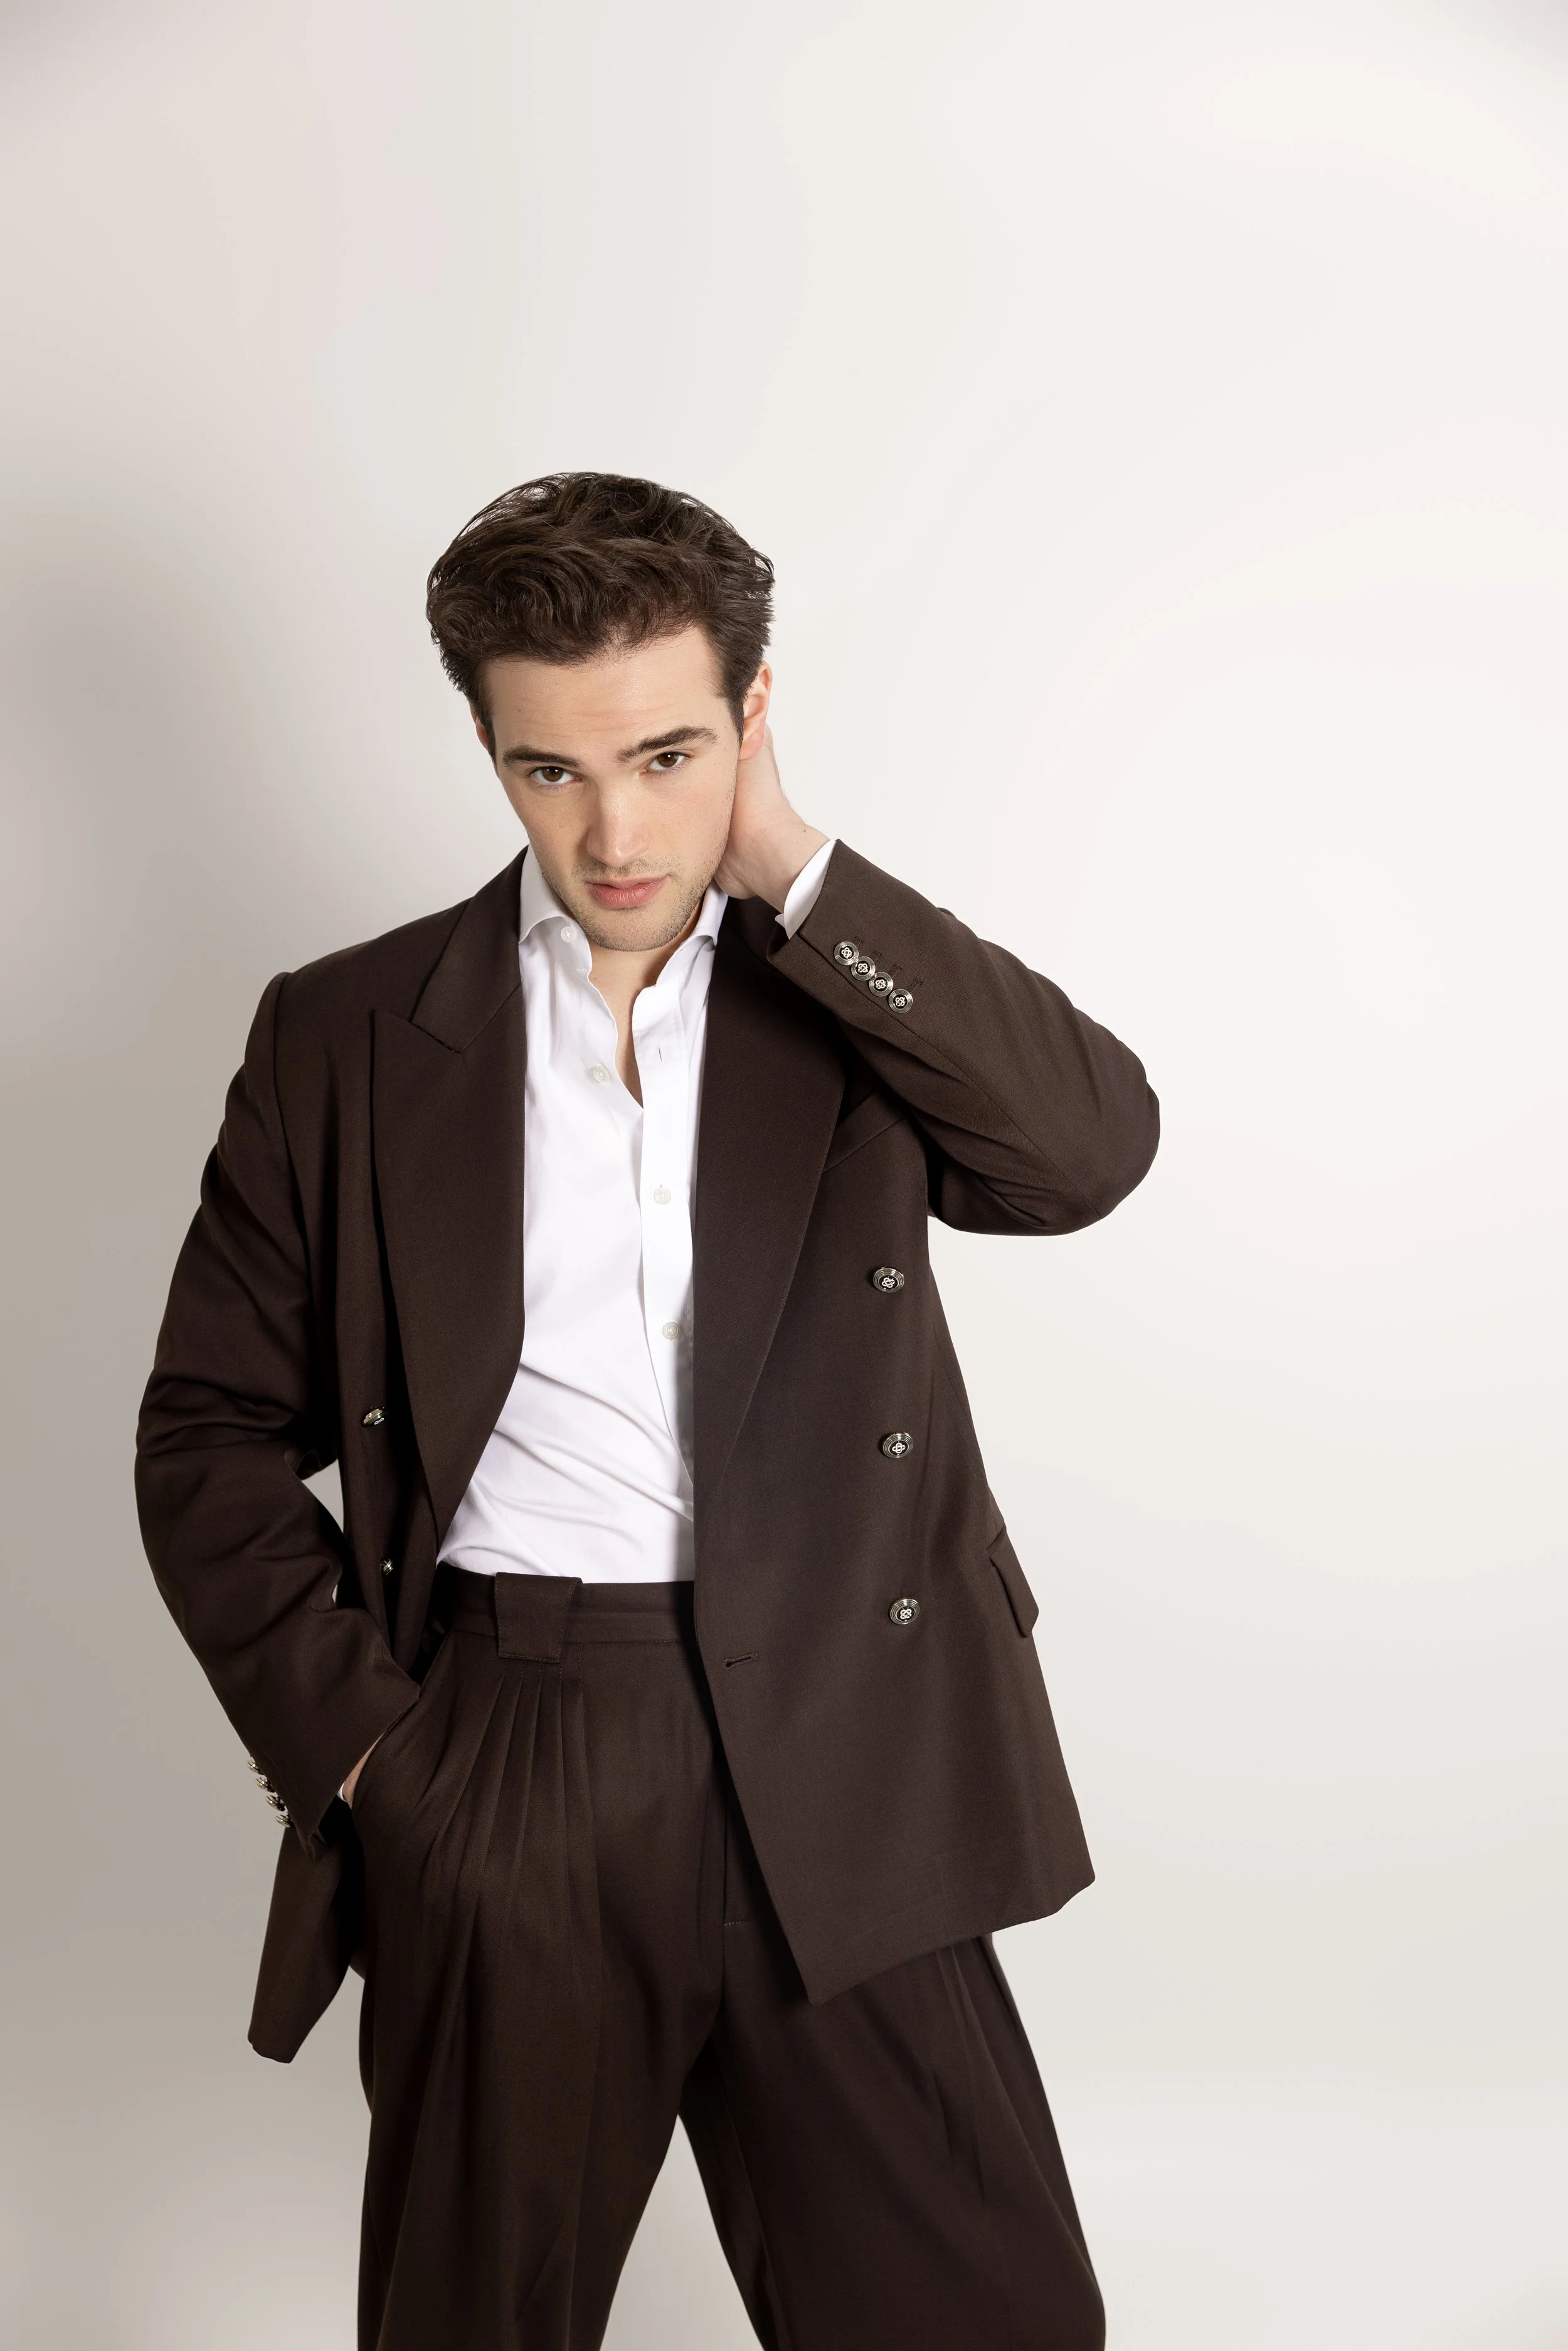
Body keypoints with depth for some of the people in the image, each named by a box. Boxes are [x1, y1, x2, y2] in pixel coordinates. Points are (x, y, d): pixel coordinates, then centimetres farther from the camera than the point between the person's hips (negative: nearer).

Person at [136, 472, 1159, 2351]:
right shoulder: (347, 1037, 4)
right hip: (488, 1788, 0)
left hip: (834, 1774, 0)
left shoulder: (857, 993, 6)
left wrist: (792, 871, -11)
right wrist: (350, 1735, -5)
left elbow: (1090, 1153, -13)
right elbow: (213, 1434, 6)